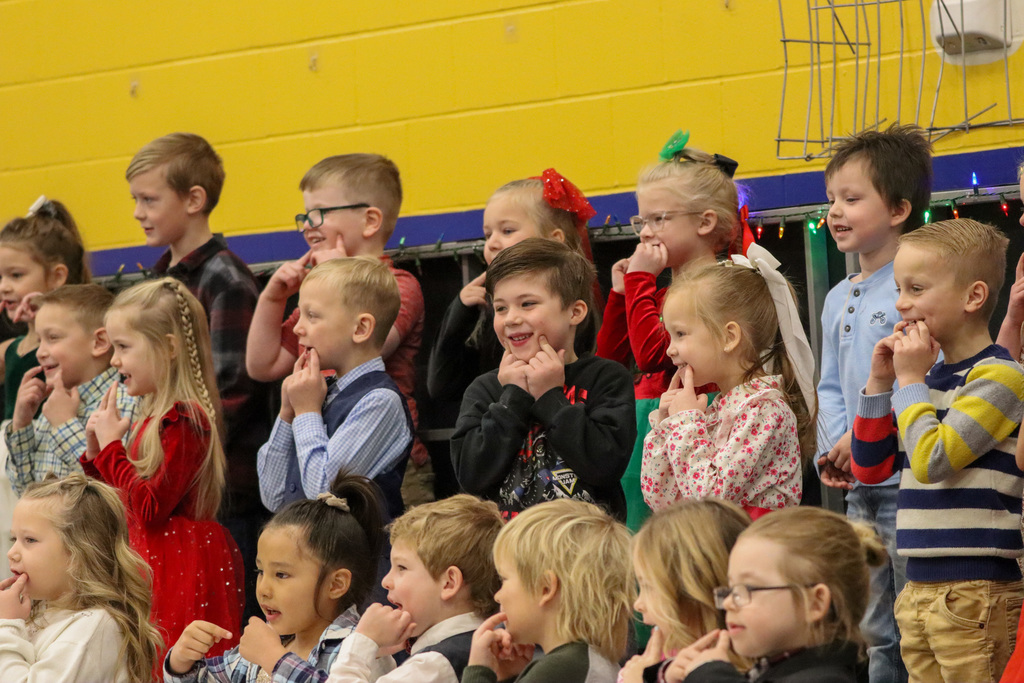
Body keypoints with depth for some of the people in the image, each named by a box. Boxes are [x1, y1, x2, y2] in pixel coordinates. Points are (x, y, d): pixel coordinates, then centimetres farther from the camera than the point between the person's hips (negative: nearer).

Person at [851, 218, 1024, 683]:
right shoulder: (930, 379, 16)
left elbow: (931, 460, -18)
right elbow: (870, 468, 17)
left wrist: (910, 381, -7)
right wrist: (880, 383, 7)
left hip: (975, 592, -8)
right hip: (921, 588, 8)